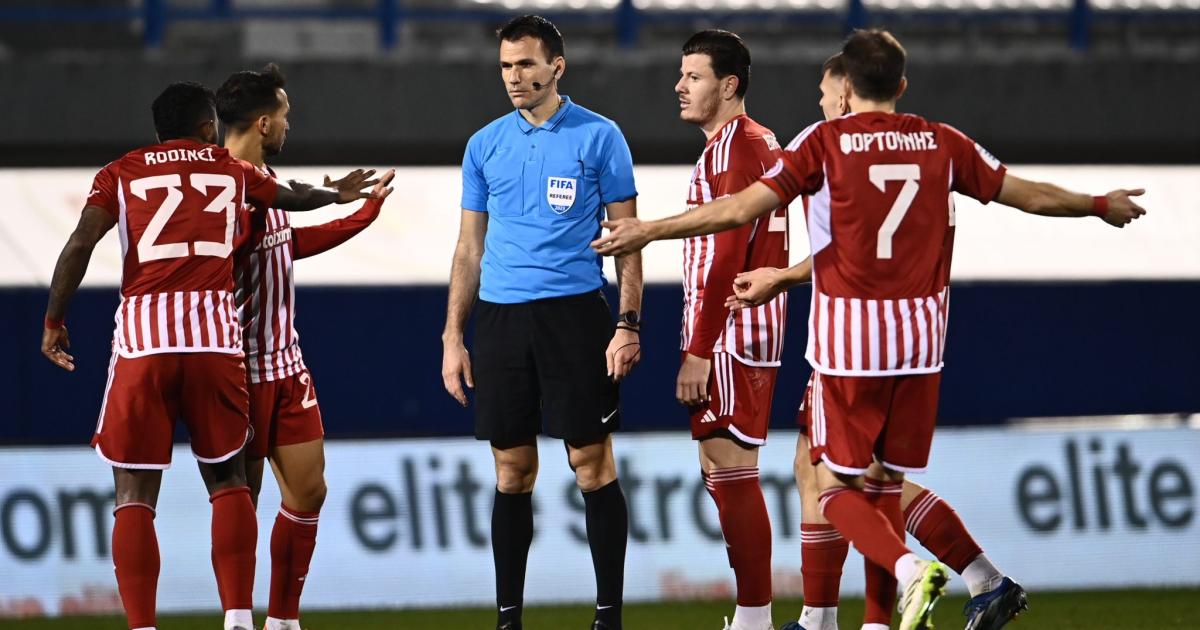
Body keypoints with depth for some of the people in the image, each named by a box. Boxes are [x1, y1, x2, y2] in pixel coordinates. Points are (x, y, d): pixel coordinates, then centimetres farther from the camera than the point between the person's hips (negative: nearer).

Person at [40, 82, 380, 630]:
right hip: (215, 334, 1)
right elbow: (293, 198, 38)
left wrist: (53, 322, 6)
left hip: (142, 337, -1)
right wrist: (338, 194, 58)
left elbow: (80, 244, -3)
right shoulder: (230, 170, 18)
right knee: (228, 480, 14)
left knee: (134, 495, 1)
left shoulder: (121, 174, 12)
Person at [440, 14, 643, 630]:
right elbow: (470, 247, 15)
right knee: (512, 473, 5)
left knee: (593, 465, -3)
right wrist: (452, 337, 9)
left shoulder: (599, 137, 0)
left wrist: (628, 324, -8)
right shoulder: (485, 145, 11)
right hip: (499, 319, 3)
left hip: (574, 313, -3)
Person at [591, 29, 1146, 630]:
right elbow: (1031, 195, 17)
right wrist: (1099, 205, 35)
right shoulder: (942, 143, 6)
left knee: (839, 487, 2)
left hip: (848, 341, -3)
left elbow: (741, 208, -11)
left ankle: (907, 568, -24)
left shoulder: (825, 141, -4)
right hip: (921, 339, 3)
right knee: (885, 485, 13)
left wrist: (647, 231, -4)